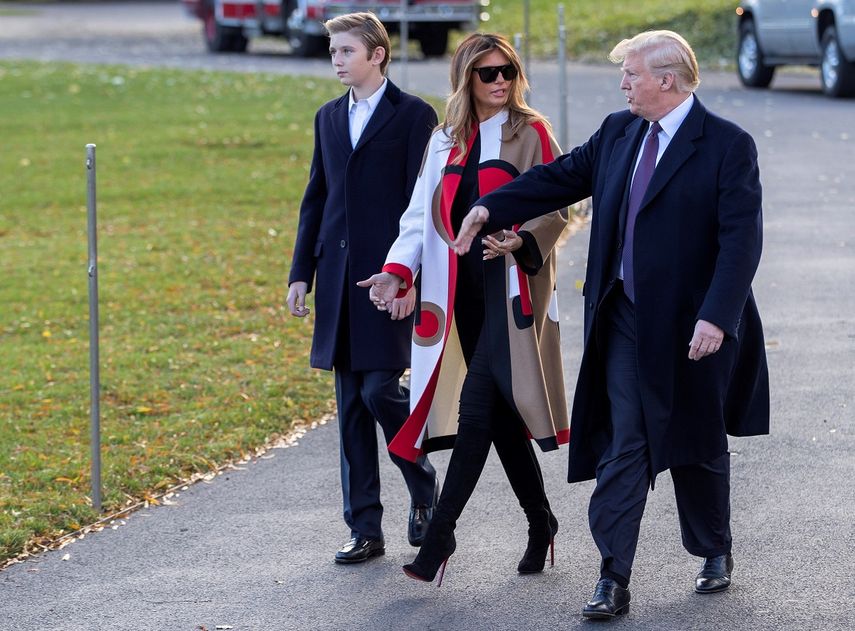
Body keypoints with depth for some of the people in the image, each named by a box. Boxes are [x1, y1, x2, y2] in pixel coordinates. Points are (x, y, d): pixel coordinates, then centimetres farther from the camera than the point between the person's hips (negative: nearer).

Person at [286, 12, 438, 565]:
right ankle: (365, 529, 11)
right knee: (352, 406, 6)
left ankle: (424, 489, 15)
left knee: (381, 389, -11)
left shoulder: (413, 115, -4)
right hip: (340, 279, 6)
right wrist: (301, 273, 10)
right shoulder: (329, 118, 15)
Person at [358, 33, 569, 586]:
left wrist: (521, 241, -25)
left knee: (478, 408, -13)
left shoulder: (530, 134, -1)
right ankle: (540, 523, 22)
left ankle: (440, 534, -15)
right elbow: (422, 216, 12)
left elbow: (554, 211, -5)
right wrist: (398, 271, -3)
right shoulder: (446, 142, 14)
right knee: (500, 414, 8)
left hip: (510, 285, -5)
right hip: (463, 287, 5)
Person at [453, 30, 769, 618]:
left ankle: (715, 553, 35)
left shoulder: (728, 146, -11)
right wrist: (489, 209, 7)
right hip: (624, 321, 4)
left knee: (697, 445, 12)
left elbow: (742, 239, -16)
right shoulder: (618, 133, 7)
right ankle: (614, 580, -3)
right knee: (622, 447, -1)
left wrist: (716, 318, -24)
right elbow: (561, 177, 16)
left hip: (690, 326, -4)